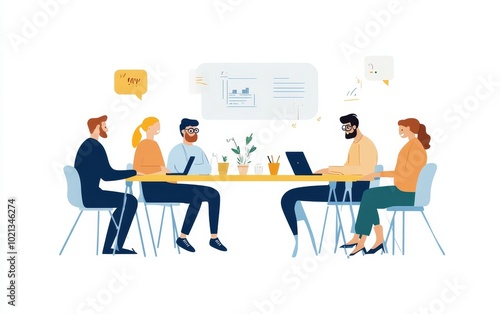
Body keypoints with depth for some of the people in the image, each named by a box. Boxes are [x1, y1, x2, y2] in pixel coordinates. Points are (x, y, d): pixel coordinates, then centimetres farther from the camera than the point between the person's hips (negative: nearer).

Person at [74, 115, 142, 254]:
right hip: (90, 196, -10)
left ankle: (109, 248, 17)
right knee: (130, 201, 0)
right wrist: (134, 172, -11)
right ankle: (116, 248, 7)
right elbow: (108, 175, -19)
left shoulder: (85, 145, 15)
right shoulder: (96, 146, -15)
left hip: (83, 194, 10)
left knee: (126, 201, 18)